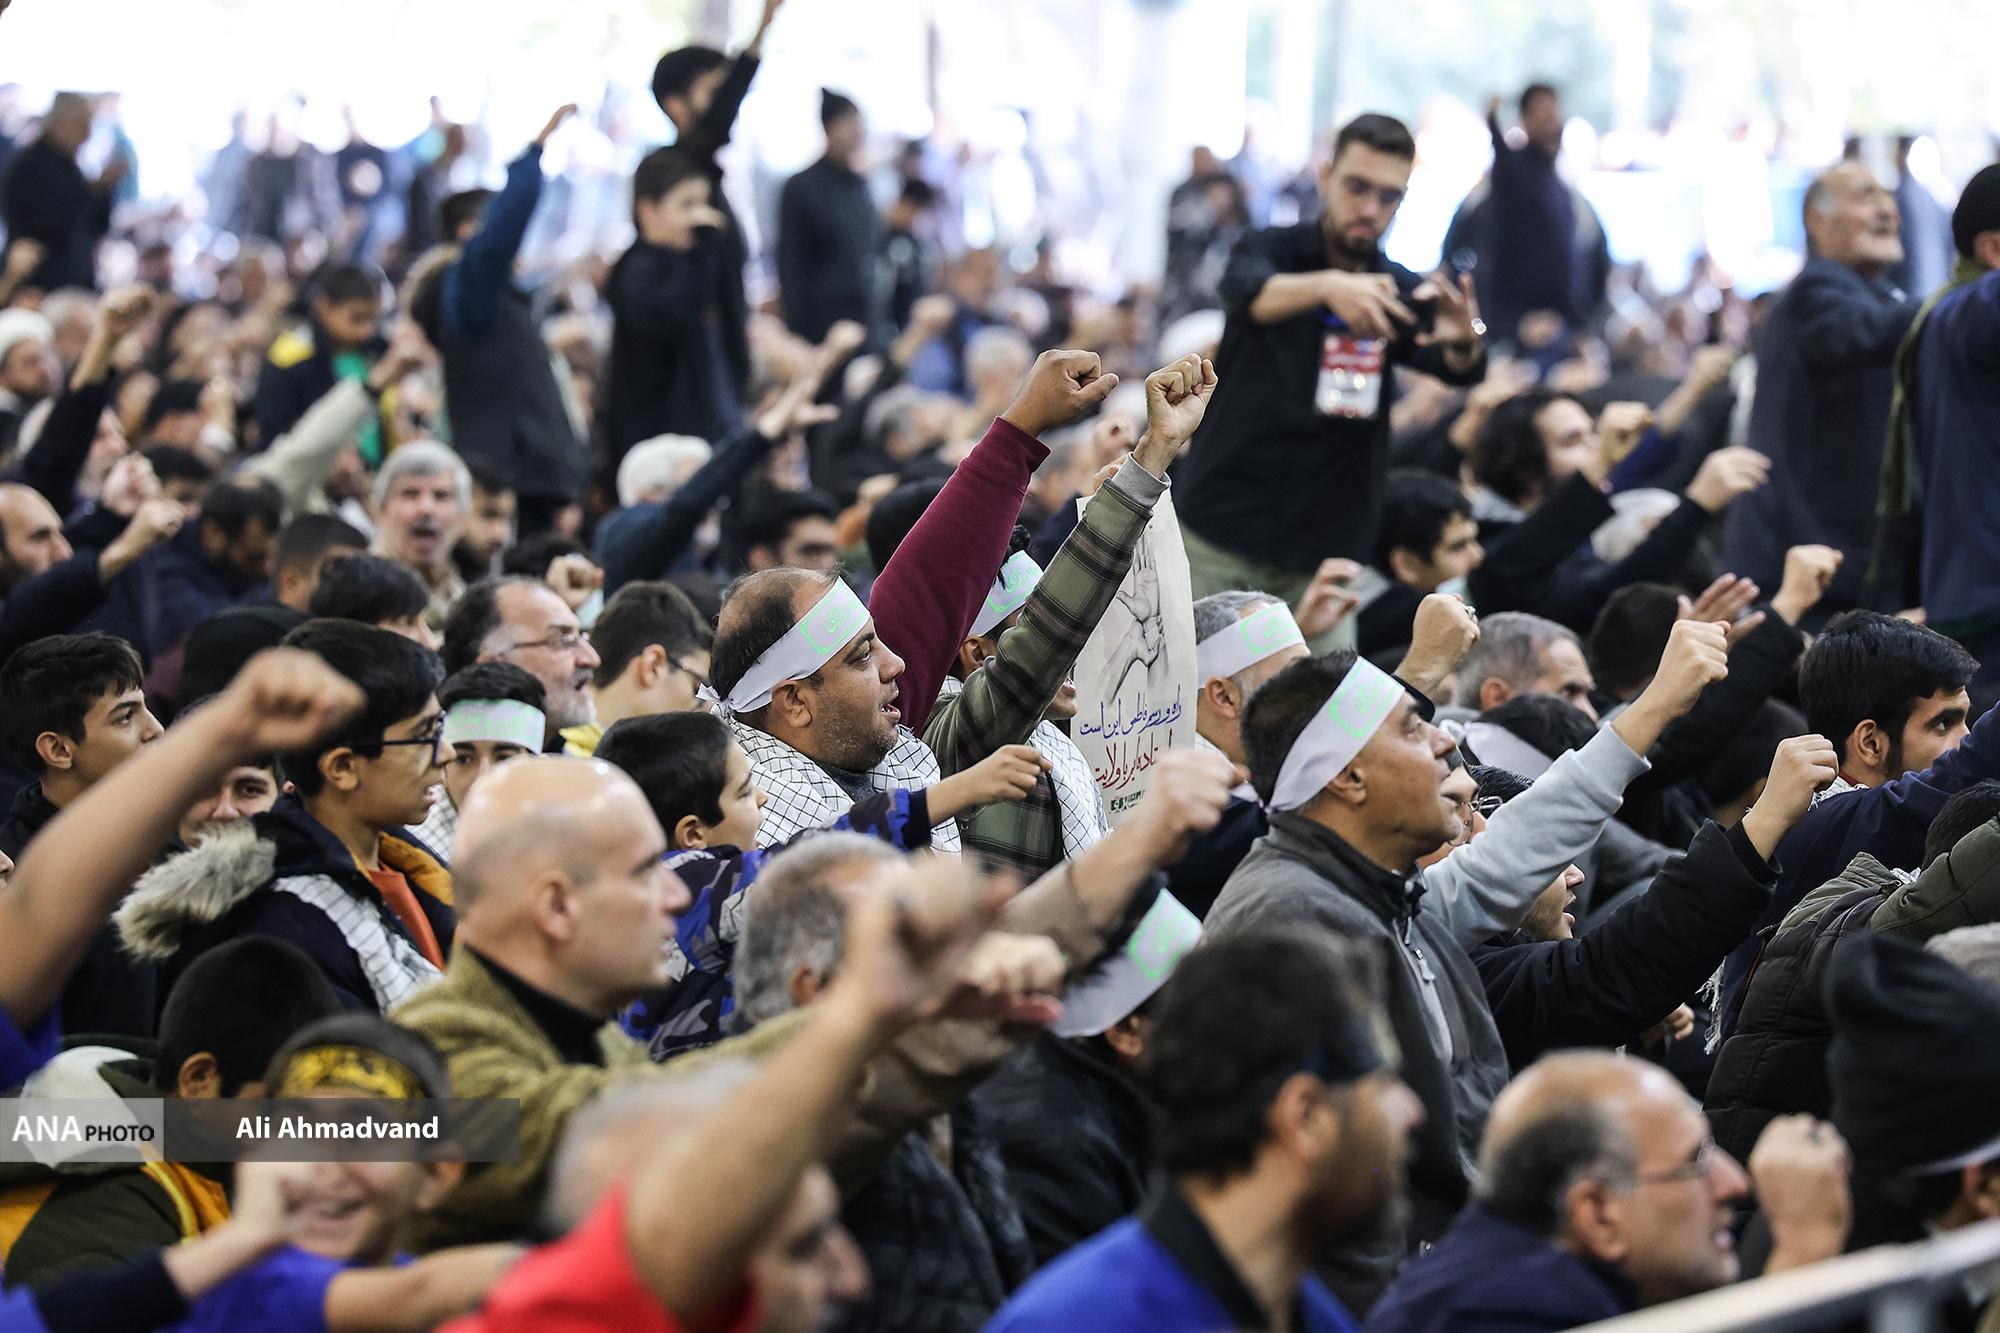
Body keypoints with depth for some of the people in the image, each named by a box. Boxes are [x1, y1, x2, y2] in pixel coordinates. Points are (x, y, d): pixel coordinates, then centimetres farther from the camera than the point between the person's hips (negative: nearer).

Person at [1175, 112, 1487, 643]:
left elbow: (1459, 369, -11)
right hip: (1220, 539, -2)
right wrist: (1328, 286, -47)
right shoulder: (1271, 249, -1)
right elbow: (1251, 293, -25)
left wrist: (1463, 341, -37)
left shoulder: (1401, 292, 7)